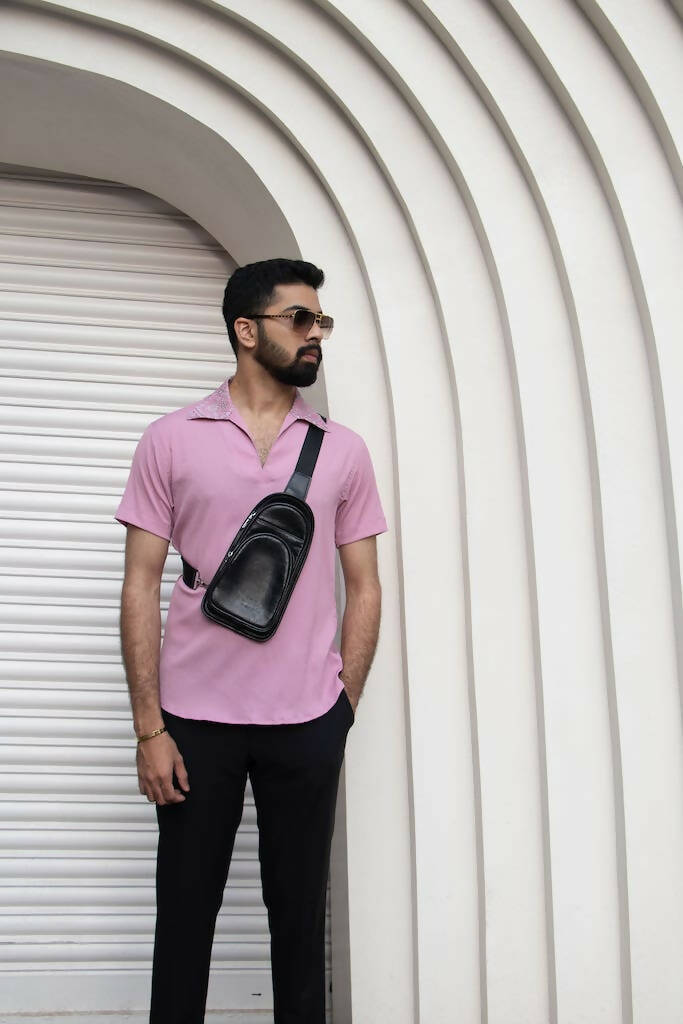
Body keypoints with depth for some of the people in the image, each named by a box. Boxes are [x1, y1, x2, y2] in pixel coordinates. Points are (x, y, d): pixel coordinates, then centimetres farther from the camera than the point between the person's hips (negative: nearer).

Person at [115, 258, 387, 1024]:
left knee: (299, 913, 9)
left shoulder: (342, 451, 7)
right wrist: (148, 727, -6)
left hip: (307, 726, 1)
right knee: (185, 912, 8)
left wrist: (342, 711, 1)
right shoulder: (170, 441, 1)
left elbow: (364, 588, 9)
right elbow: (141, 585, 0)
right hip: (196, 720, -1)